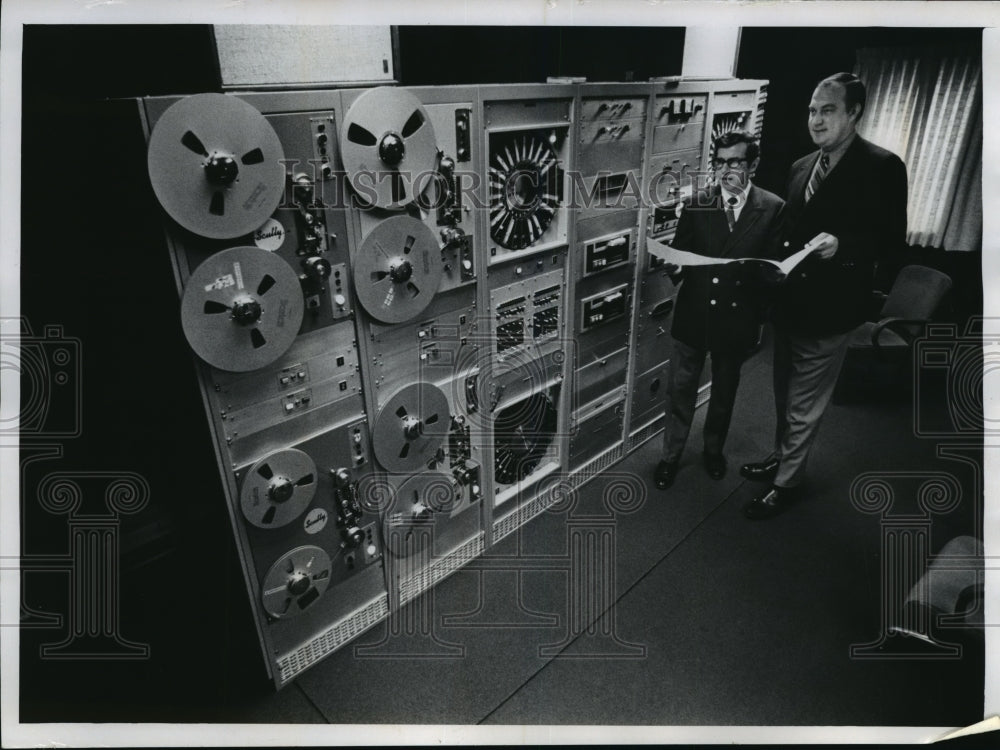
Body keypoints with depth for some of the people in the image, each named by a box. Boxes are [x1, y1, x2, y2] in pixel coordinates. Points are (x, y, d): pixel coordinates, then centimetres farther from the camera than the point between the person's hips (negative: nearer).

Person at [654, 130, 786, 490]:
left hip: (738, 315, 1)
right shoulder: (697, 203, -2)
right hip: (694, 312, 0)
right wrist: (674, 266, -23)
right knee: (680, 388, 7)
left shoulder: (773, 208, -4)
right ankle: (671, 455, 26)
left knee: (725, 389, 18)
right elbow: (679, 253, -3)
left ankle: (714, 449, 41)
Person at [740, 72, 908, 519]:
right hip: (788, 301, 7)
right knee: (784, 395, 22)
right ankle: (782, 457, 42)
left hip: (828, 308, -7)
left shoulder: (881, 166, -11)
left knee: (803, 407, 5)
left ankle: (786, 483, 22)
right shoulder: (801, 167, 9)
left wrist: (840, 244, -27)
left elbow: (892, 236, -12)